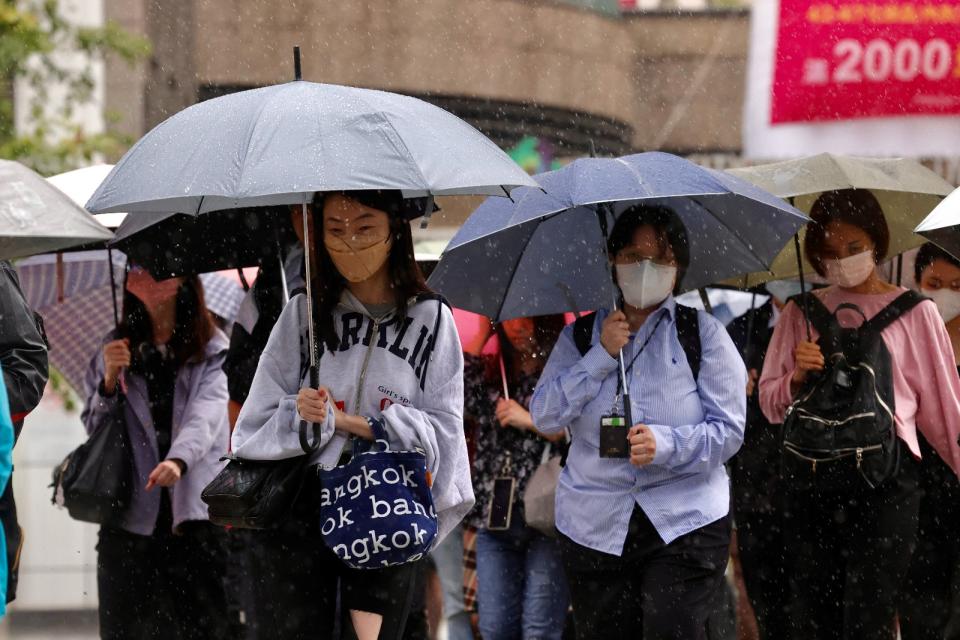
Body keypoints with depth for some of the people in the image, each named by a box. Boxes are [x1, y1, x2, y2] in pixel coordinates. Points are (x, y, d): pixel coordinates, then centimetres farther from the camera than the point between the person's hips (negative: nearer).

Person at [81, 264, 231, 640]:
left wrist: (179, 459, -32)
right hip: (130, 516, 3)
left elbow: (206, 414, -13)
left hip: (195, 514, -3)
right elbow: (94, 428, 19)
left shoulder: (213, 349, 3)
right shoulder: (115, 348, 15)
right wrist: (109, 381, 0)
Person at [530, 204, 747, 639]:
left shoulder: (703, 333, 5)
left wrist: (665, 444, -20)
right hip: (594, 529, 2)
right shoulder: (579, 338, 11)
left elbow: (729, 431, -2)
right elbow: (544, 417, 0)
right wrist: (601, 356, -7)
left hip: (685, 524, -2)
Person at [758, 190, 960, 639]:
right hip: (810, 475, 3)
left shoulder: (914, 312, 4)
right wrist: (797, 378, -6)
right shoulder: (802, 313, 13)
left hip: (883, 473, -3)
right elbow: (770, 404, 13)